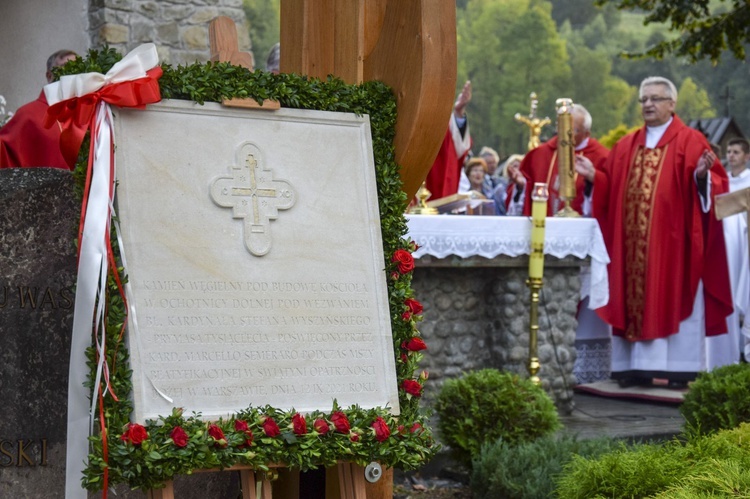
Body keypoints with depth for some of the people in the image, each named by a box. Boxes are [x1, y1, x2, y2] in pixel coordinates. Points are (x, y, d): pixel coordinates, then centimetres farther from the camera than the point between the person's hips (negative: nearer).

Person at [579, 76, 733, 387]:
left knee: (672, 300, -3)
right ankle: (637, 367, 8)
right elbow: (611, 190, 14)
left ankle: (678, 370, 0)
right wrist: (593, 175, -2)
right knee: (635, 299, 4)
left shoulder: (690, 142, 0)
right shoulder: (626, 146, 17)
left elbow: (715, 184, -7)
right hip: (632, 242, 5)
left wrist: (702, 175, -28)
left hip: (671, 241, -5)